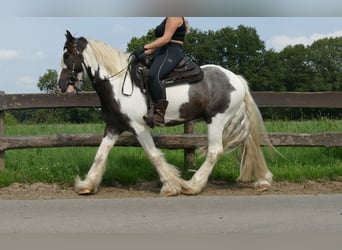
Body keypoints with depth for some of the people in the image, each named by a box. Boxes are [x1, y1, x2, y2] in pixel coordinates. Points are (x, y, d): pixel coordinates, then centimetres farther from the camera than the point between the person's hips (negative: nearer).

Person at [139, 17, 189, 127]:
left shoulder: (174, 17, -4)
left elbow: (166, 38, -16)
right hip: (162, 53, 12)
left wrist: (145, 47, -20)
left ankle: (159, 115, -41)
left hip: (171, 53, -12)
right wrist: (146, 53, 11)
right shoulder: (168, 20, 27)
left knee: (153, 76, -35)